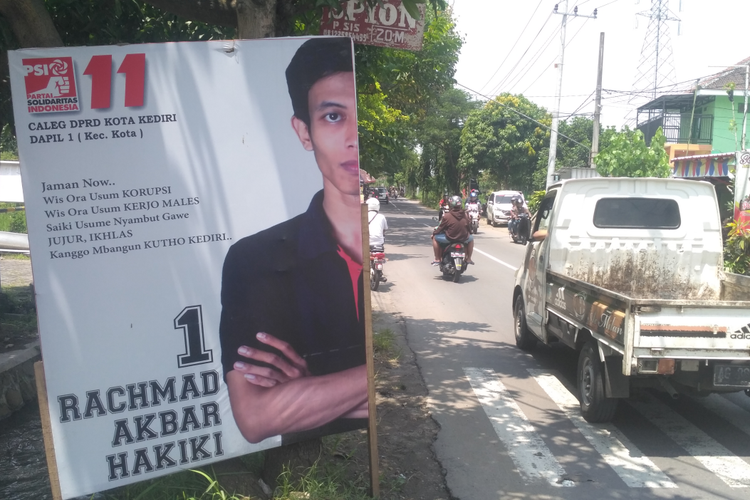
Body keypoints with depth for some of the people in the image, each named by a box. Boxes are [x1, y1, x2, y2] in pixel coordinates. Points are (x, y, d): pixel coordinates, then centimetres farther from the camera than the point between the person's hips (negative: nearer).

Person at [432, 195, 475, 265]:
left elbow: (441, 228, -1)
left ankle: (437, 260, 17)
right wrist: (468, 234, 34)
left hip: (449, 238, -3)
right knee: (471, 238, 35)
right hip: (464, 239, 3)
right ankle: (468, 259, 36)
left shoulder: (446, 216, -11)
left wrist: (434, 233, 18)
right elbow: (469, 227, 12)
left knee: (435, 238, 19)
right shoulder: (465, 215, 0)